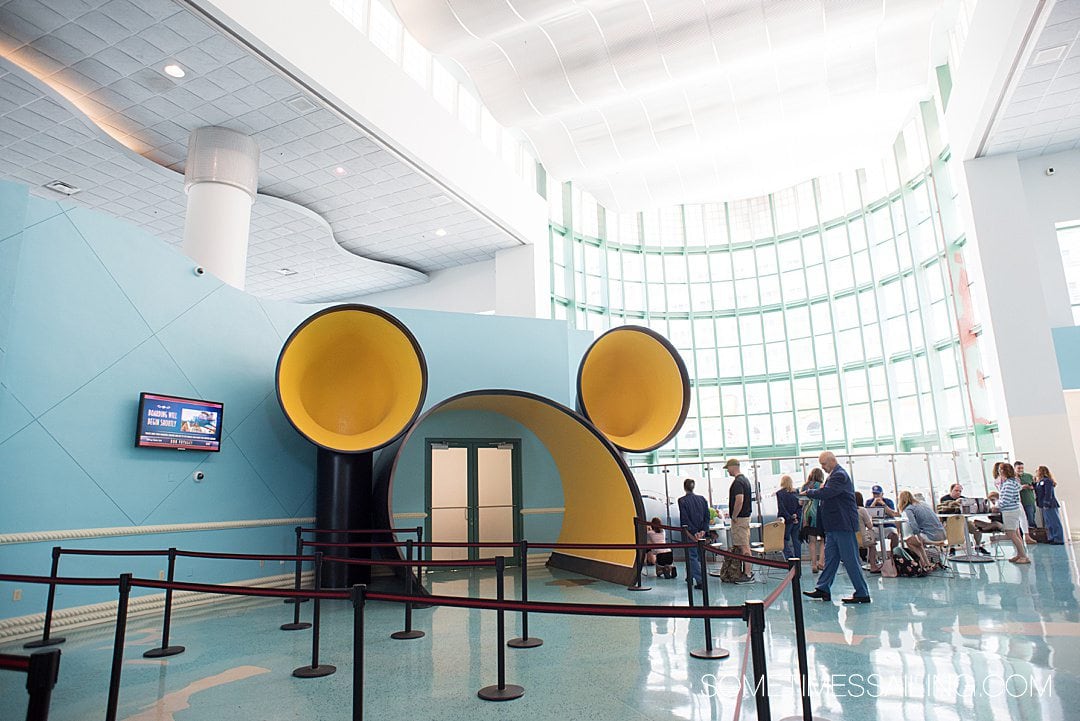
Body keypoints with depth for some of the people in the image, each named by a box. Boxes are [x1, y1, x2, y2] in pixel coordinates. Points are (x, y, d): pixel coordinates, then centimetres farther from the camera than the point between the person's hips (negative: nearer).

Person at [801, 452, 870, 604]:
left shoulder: (839, 475, -16)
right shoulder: (834, 475, 16)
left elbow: (825, 493, -26)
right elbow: (828, 495, 18)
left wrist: (808, 492, -11)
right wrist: (816, 492, -1)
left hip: (843, 524, -10)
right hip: (834, 526, 10)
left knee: (850, 560, -2)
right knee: (830, 557, 11)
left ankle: (862, 594, 6)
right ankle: (823, 589, 16)